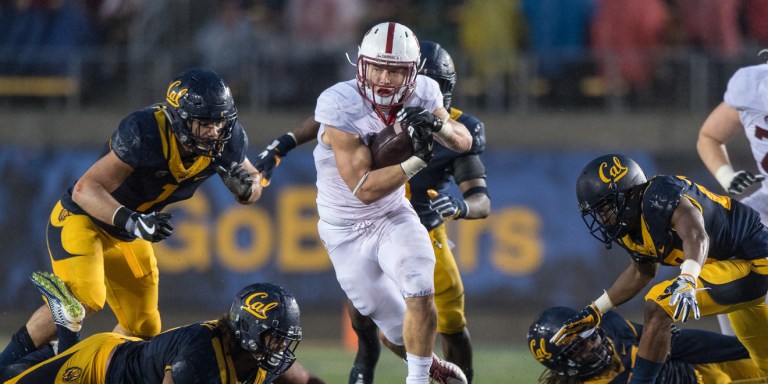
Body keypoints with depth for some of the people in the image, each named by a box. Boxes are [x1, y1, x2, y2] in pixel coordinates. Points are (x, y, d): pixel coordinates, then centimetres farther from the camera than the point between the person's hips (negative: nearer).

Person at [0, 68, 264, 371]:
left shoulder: (225, 141, -16)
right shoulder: (144, 133, -34)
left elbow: (254, 186, 1)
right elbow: (85, 189, -34)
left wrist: (245, 186, -24)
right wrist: (131, 222, -48)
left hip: (127, 234, 7)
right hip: (82, 218, -7)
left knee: (143, 331, 9)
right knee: (84, 299, -29)